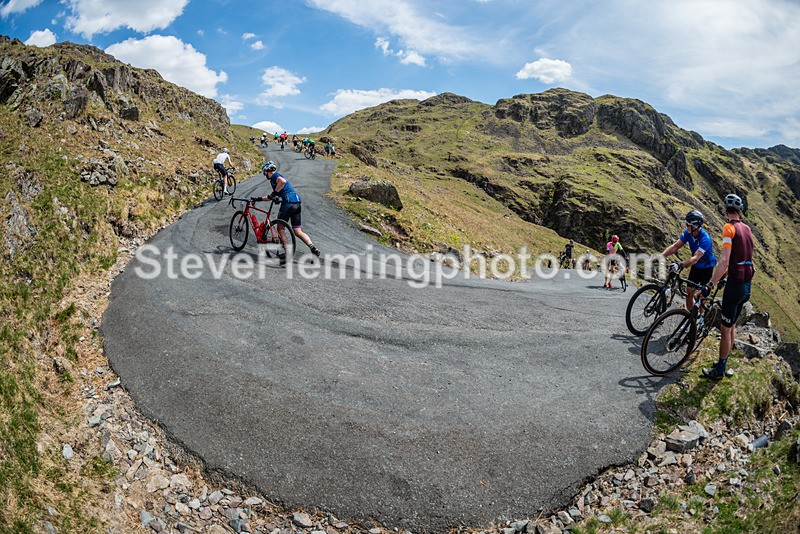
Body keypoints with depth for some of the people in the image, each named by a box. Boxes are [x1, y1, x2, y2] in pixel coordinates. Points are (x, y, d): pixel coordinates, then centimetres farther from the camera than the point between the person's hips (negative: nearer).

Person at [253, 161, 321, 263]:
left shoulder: (275, 176, 1)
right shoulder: (277, 176, 30)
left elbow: (283, 181, -24)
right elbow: (272, 197, 38)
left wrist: (274, 192, -14)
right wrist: (259, 198, 40)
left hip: (288, 203, -9)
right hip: (297, 203, 9)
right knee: (297, 231, 7)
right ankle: (313, 248, -10)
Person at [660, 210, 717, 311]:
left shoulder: (705, 239, -32)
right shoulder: (688, 233, -12)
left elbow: (695, 258, -42)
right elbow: (675, 247, -14)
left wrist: (680, 265, -57)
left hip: (707, 268, -6)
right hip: (696, 266, 6)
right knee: (689, 293, 4)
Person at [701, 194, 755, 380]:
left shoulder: (729, 227, -14)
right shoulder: (746, 229, 10)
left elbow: (724, 260, -24)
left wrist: (710, 285, -26)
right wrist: (724, 274, 26)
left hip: (735, 284, -8)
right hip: (747, 284, 8)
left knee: (725, 329, 0)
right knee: (732, 325, 18)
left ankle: (719, 371, 8)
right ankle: (723, 363, 29)